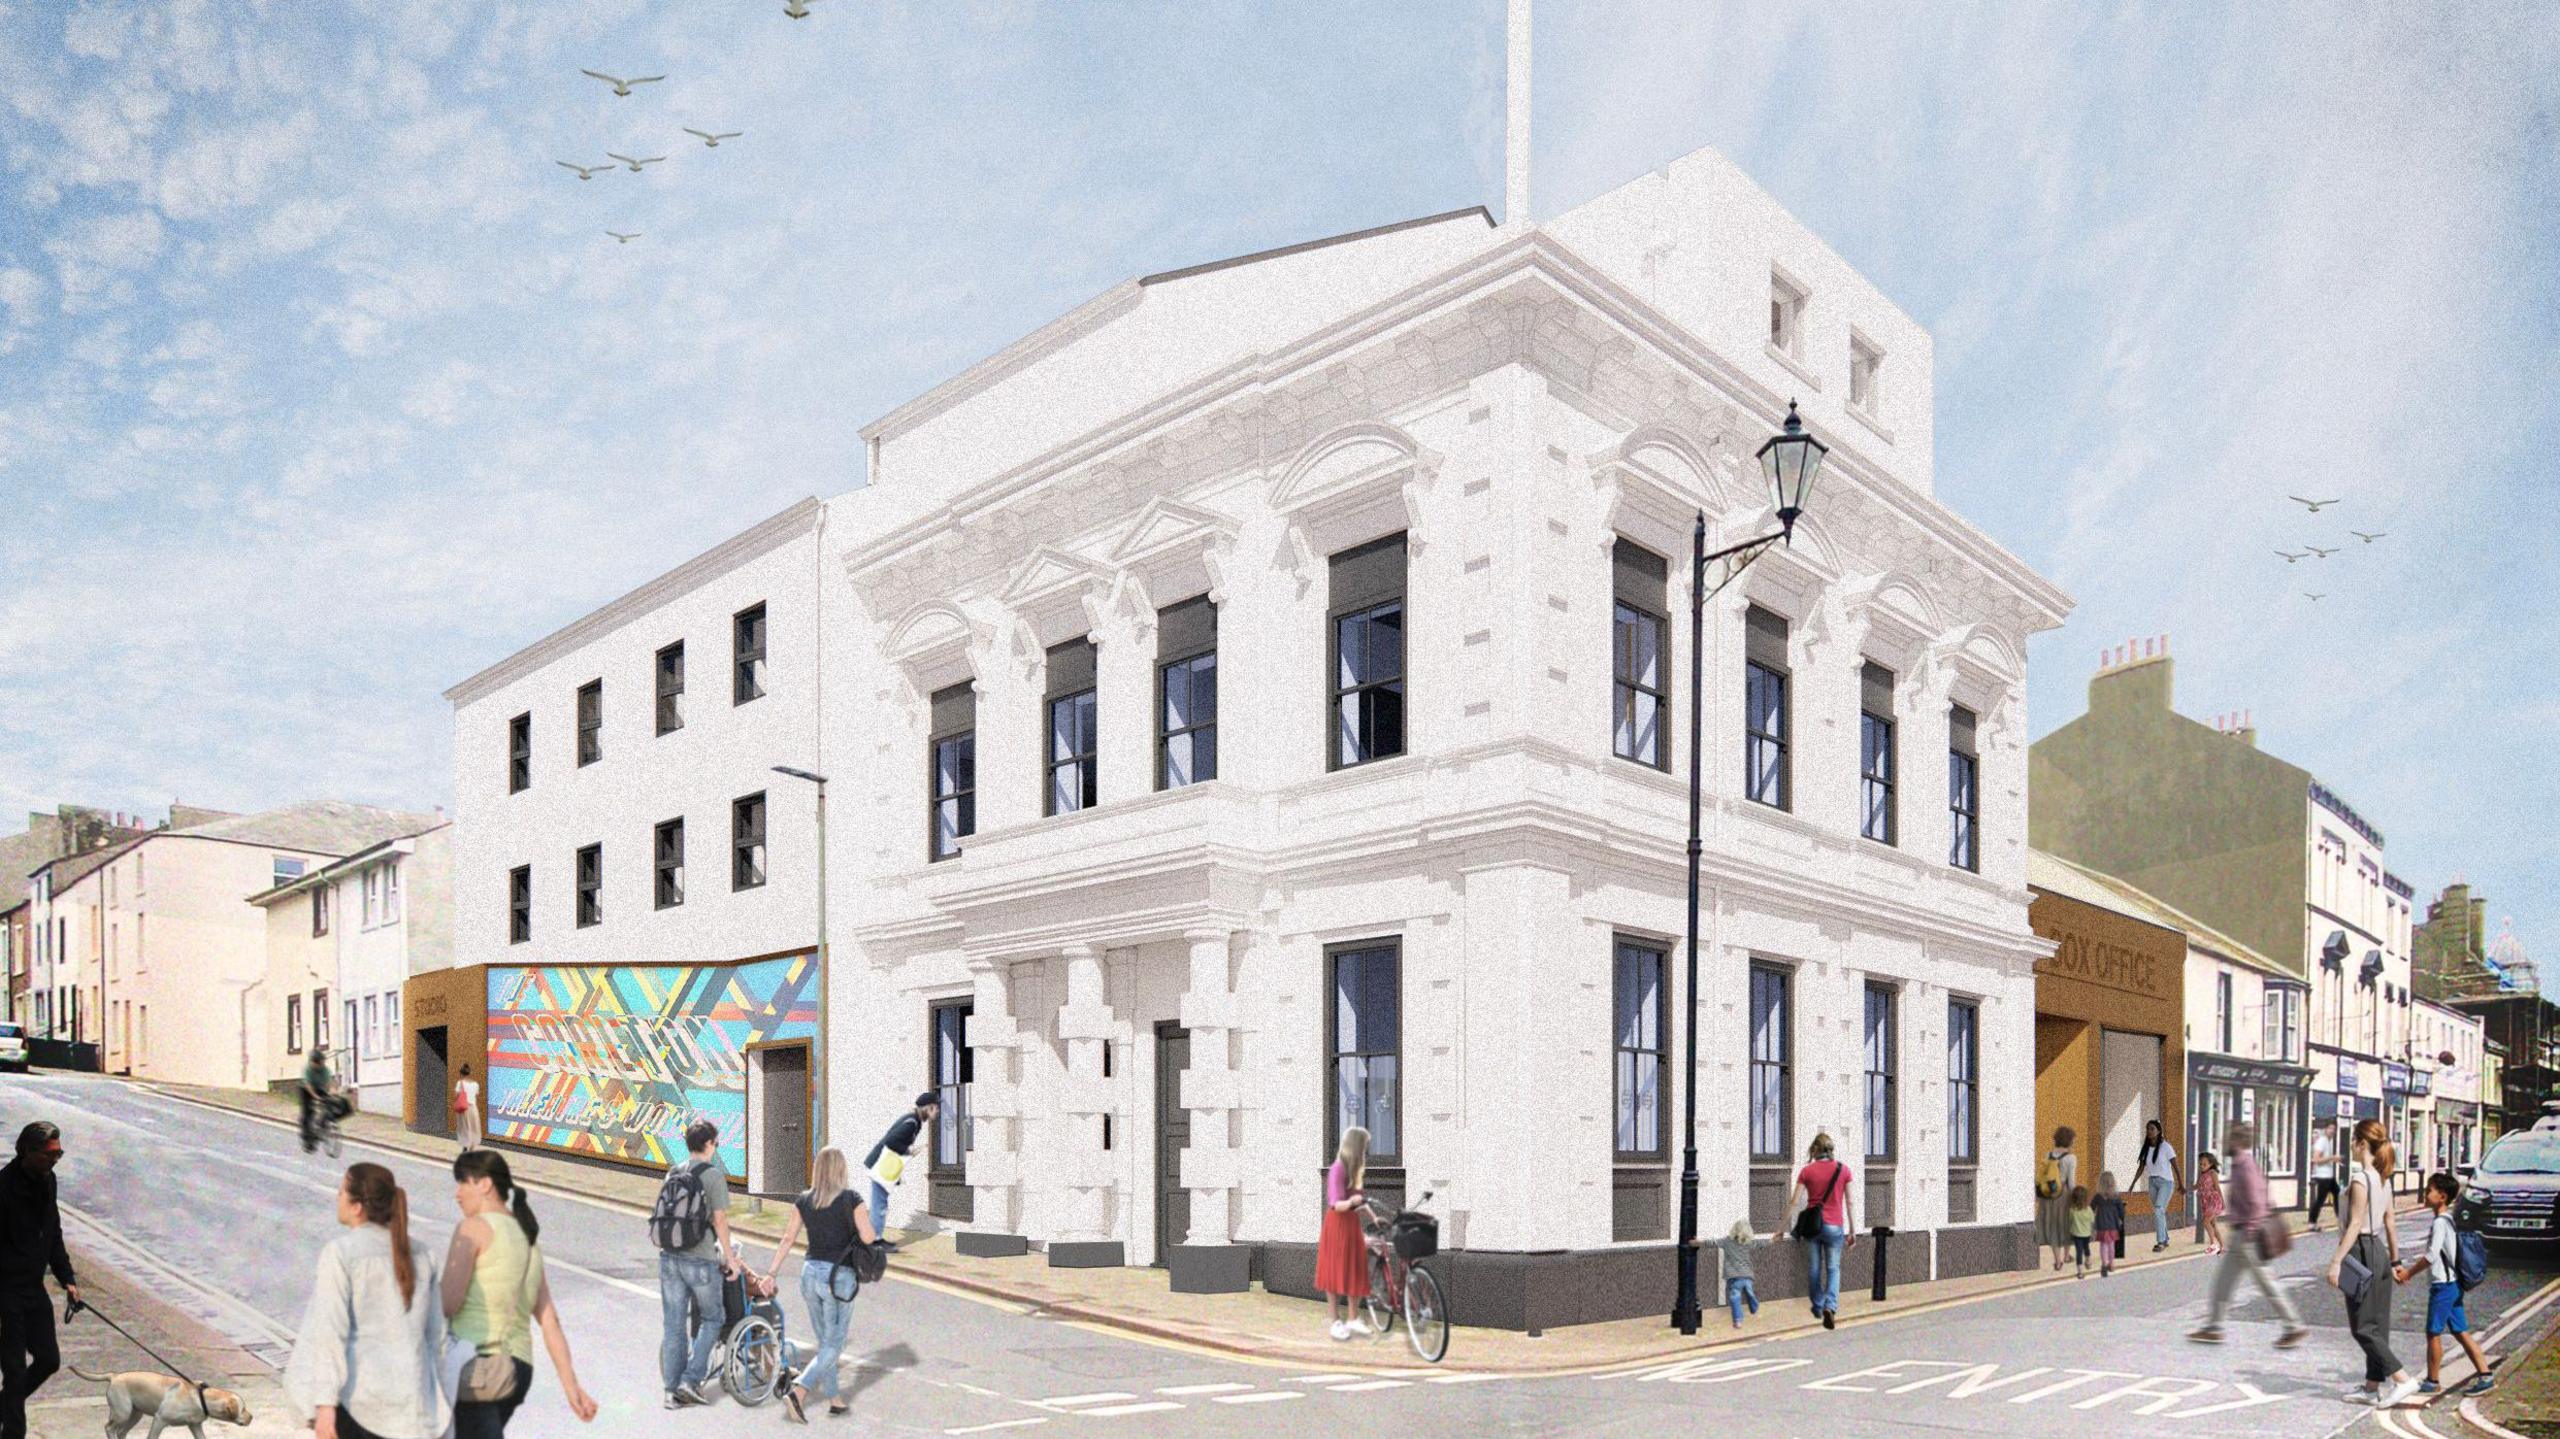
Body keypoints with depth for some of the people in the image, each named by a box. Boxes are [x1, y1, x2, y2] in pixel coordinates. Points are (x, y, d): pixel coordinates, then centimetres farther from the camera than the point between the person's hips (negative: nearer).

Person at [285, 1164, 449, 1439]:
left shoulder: (341, 1253, -8)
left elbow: (330, 1332, -14)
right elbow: (435, 1332, 12)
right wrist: (436, 1395, 19)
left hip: (358, 1399, -4)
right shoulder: (418, 1253, 8)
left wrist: (324, 1404, -15)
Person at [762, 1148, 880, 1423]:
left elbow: (787, 1238, 2)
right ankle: (798, 1393, -14)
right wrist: (866, 1219, 6)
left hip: (810, 1272, 5)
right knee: (833, 1344, 2)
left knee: (825, 1341, 17)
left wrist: (772, 1272, 6)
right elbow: (868, 1238, -13)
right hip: (839, 1277, -5)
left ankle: (835, 1398, 22)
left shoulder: (803, 1201, 4)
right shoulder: (850, 1199, -9)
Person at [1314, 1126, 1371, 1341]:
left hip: (1352, 1223, 8)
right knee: (1335, 1272, 0)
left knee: (1354, 1270, 10)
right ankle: (1337, 1321, 7)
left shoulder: (1355, 1168, 8)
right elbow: (1336, 1204, -23)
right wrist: (1350, 1202, -43)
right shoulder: (1338, 1169, -18)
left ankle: (1352, 1318, 20)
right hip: (1337, 1223, -8)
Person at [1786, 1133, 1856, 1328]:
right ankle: (1830, 1306, -16)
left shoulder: (1807, 1171, -3)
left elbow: (1794, 1202, -4)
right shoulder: (1843, 1169, -1)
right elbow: (1849, 1203, 1)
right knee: (1833, 1269, 6)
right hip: (1834, 1226, 0)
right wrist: (1852, 1231, 9)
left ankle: (1818, 1308, 25)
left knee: (1814, 1269, 14)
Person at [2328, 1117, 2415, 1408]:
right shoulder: (2383, 1179, 9)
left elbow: (2355, 1224, -20)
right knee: (2377, 1325, 12)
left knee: (2362, 1327, -2)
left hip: (2362, 1252, -9)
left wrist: (2336, 1261, -20)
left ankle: (2402, 1379, -7)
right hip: (2379, 1252, 9)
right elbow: (2389, 1223, 14)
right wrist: (2395, 1259, 22)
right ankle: (2373, 1387, 17)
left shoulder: (2360, 1179, -18)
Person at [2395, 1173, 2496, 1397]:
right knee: (2461, 1332, 12)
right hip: (2453, 1284, 9)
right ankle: (2486, 1376, 11)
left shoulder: (2440, 1222, -17)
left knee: (2433, 1333, 1)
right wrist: (2407, 1267, 18)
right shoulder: (2447, 1220, 13)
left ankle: (2433, 1382, 8)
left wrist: (2409, 1272, -14)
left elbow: (2431, 1256, -23)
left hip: (2442, 1285, -9)